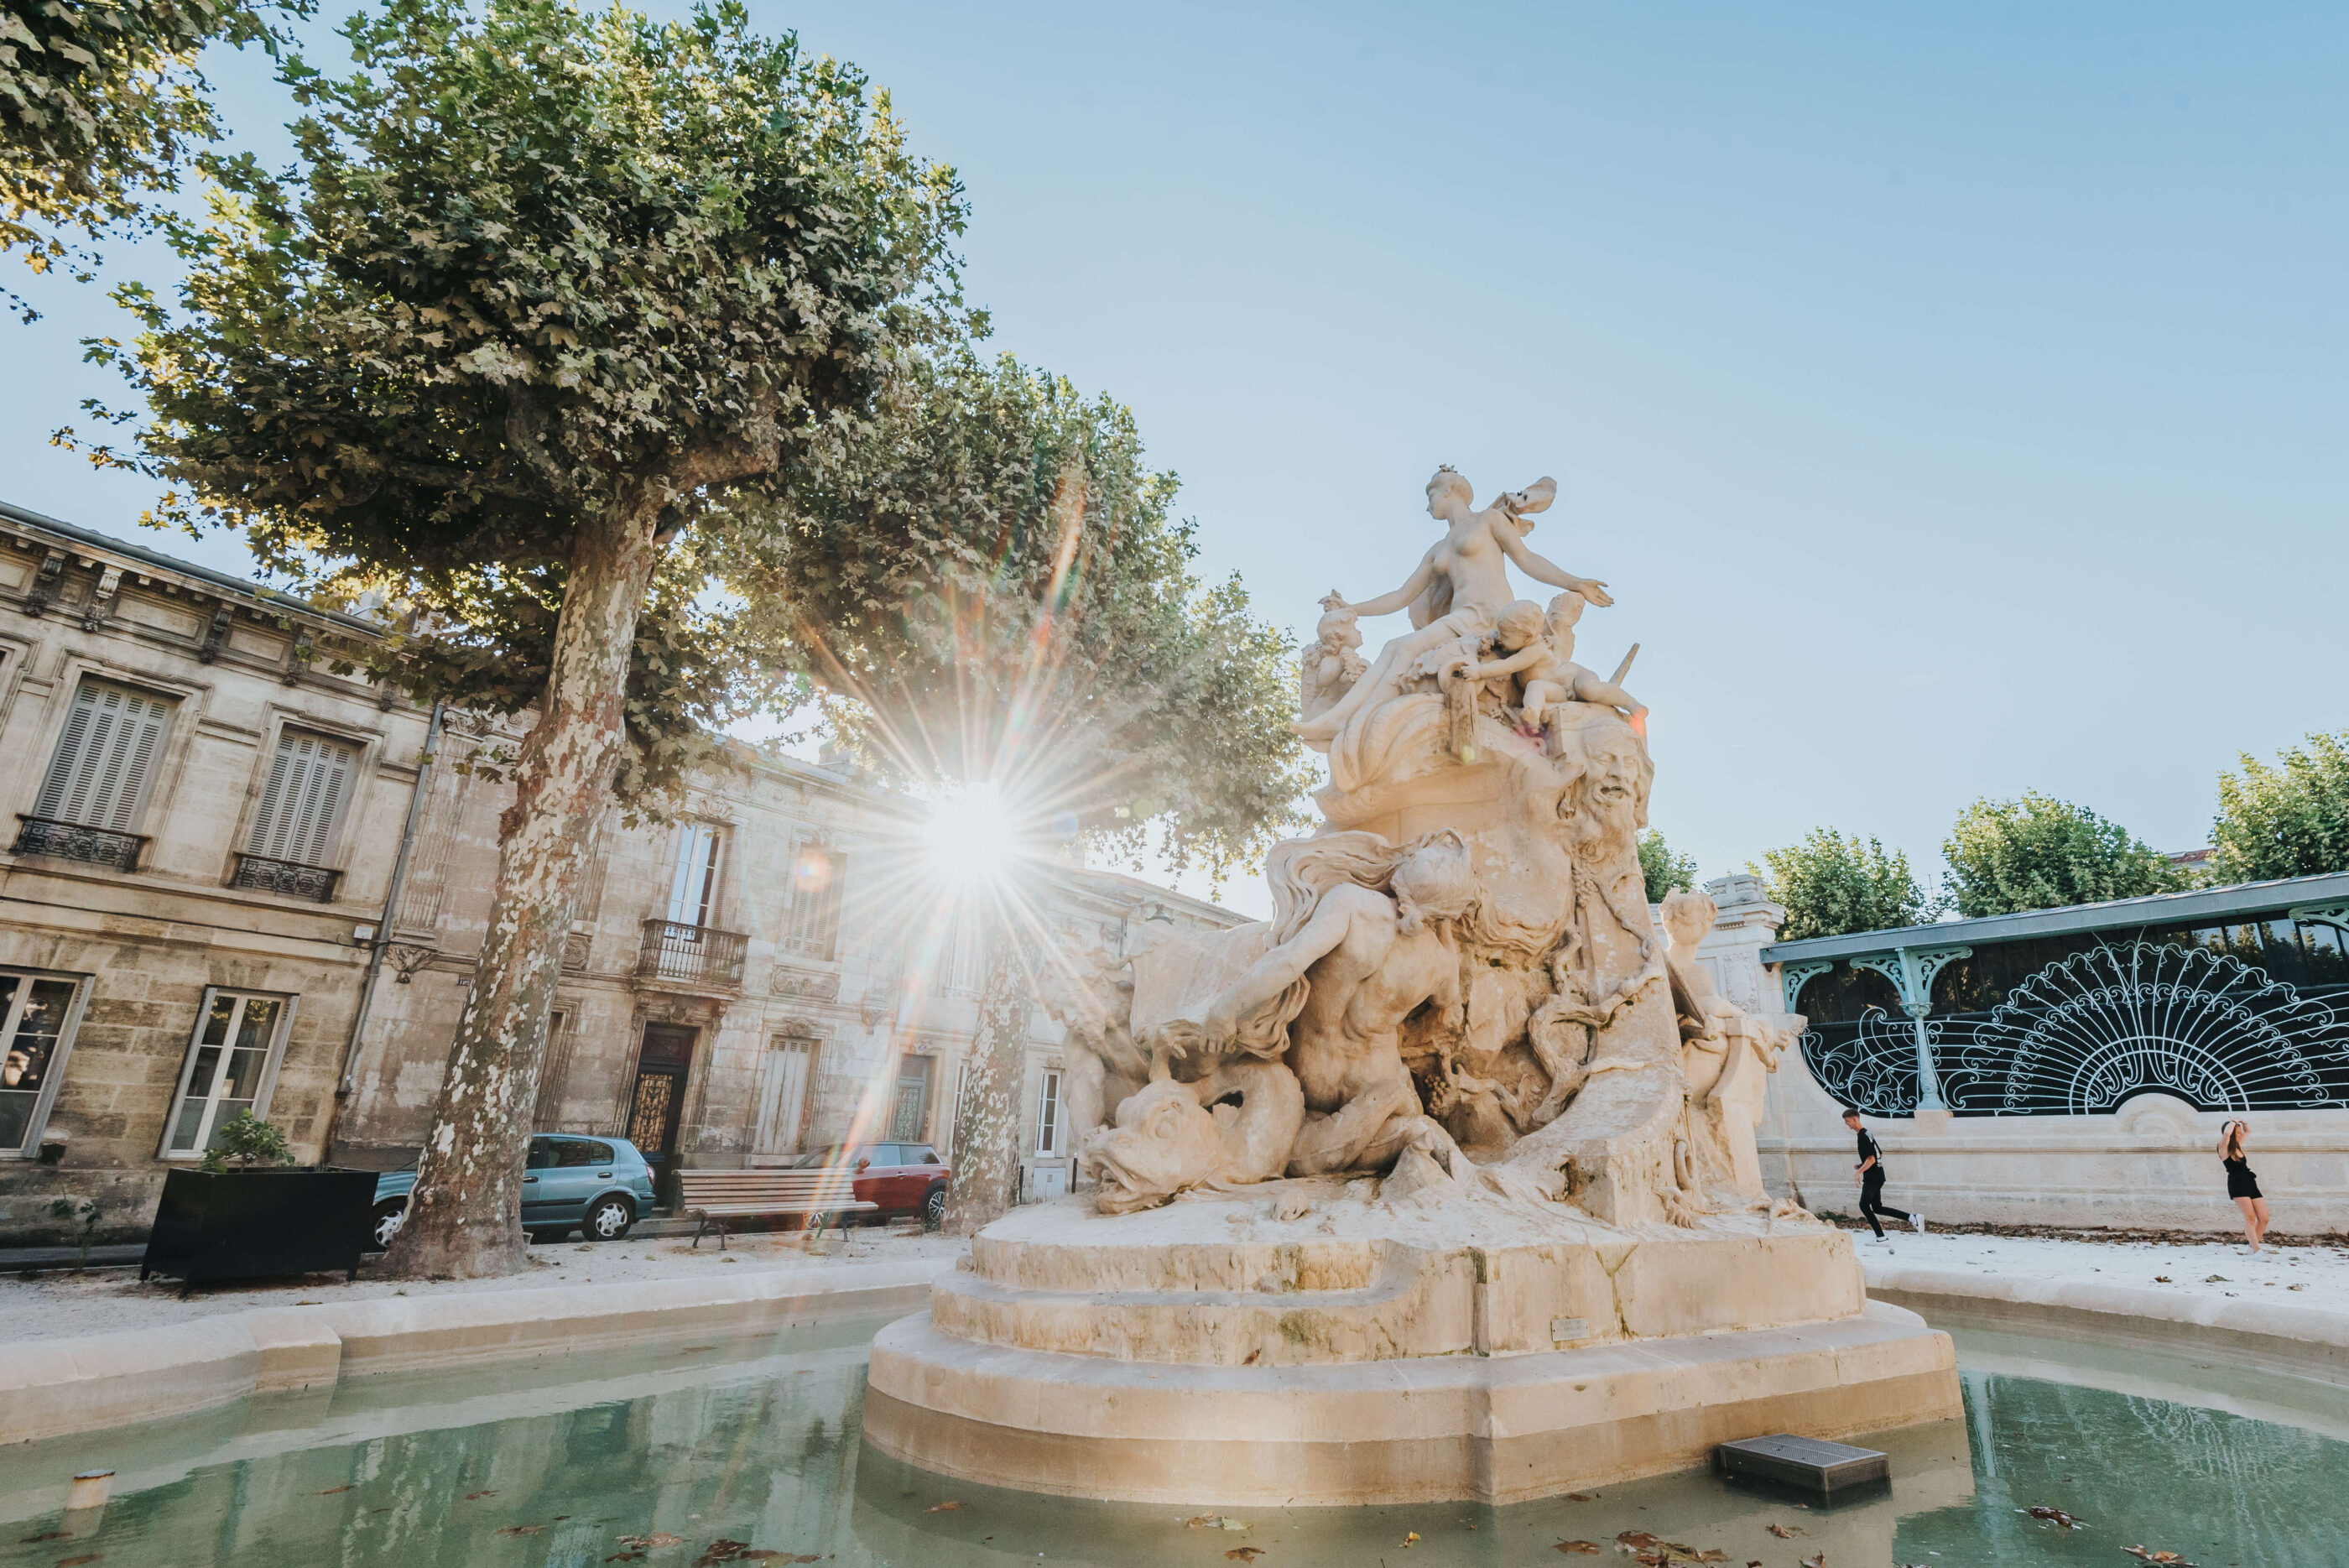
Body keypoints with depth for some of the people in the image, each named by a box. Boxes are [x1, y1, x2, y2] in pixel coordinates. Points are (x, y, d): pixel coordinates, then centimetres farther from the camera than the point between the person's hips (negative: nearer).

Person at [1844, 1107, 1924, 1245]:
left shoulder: (1863, 1136, -17)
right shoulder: (1867, 1133, 14)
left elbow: (1871, 1159, -23)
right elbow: (1880, 1155, 23)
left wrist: (1859, 1171, -24)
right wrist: (1862, 1165, 17)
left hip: (1872, 1178, -10)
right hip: (1878, 1177, 10)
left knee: (1864, 1205, -9)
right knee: (1877, 1208, 13)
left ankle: (1880, 1238, -8)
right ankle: (1914, 1218, 11)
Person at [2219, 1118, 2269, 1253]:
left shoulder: (2238, 1145, 18)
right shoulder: (2224, 1148, -5)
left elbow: (2248, 1132, 35)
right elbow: (2226, 1133, -28)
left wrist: (2243, 1122, 15)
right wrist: (2232, 1124, -10)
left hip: (2250, 1184, 8)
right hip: (2237, 1185, -8)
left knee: (2264, 1219, 2)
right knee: (2250, 1217, -17)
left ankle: (2253, 1245, 16)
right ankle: (2257, 1251, -16)